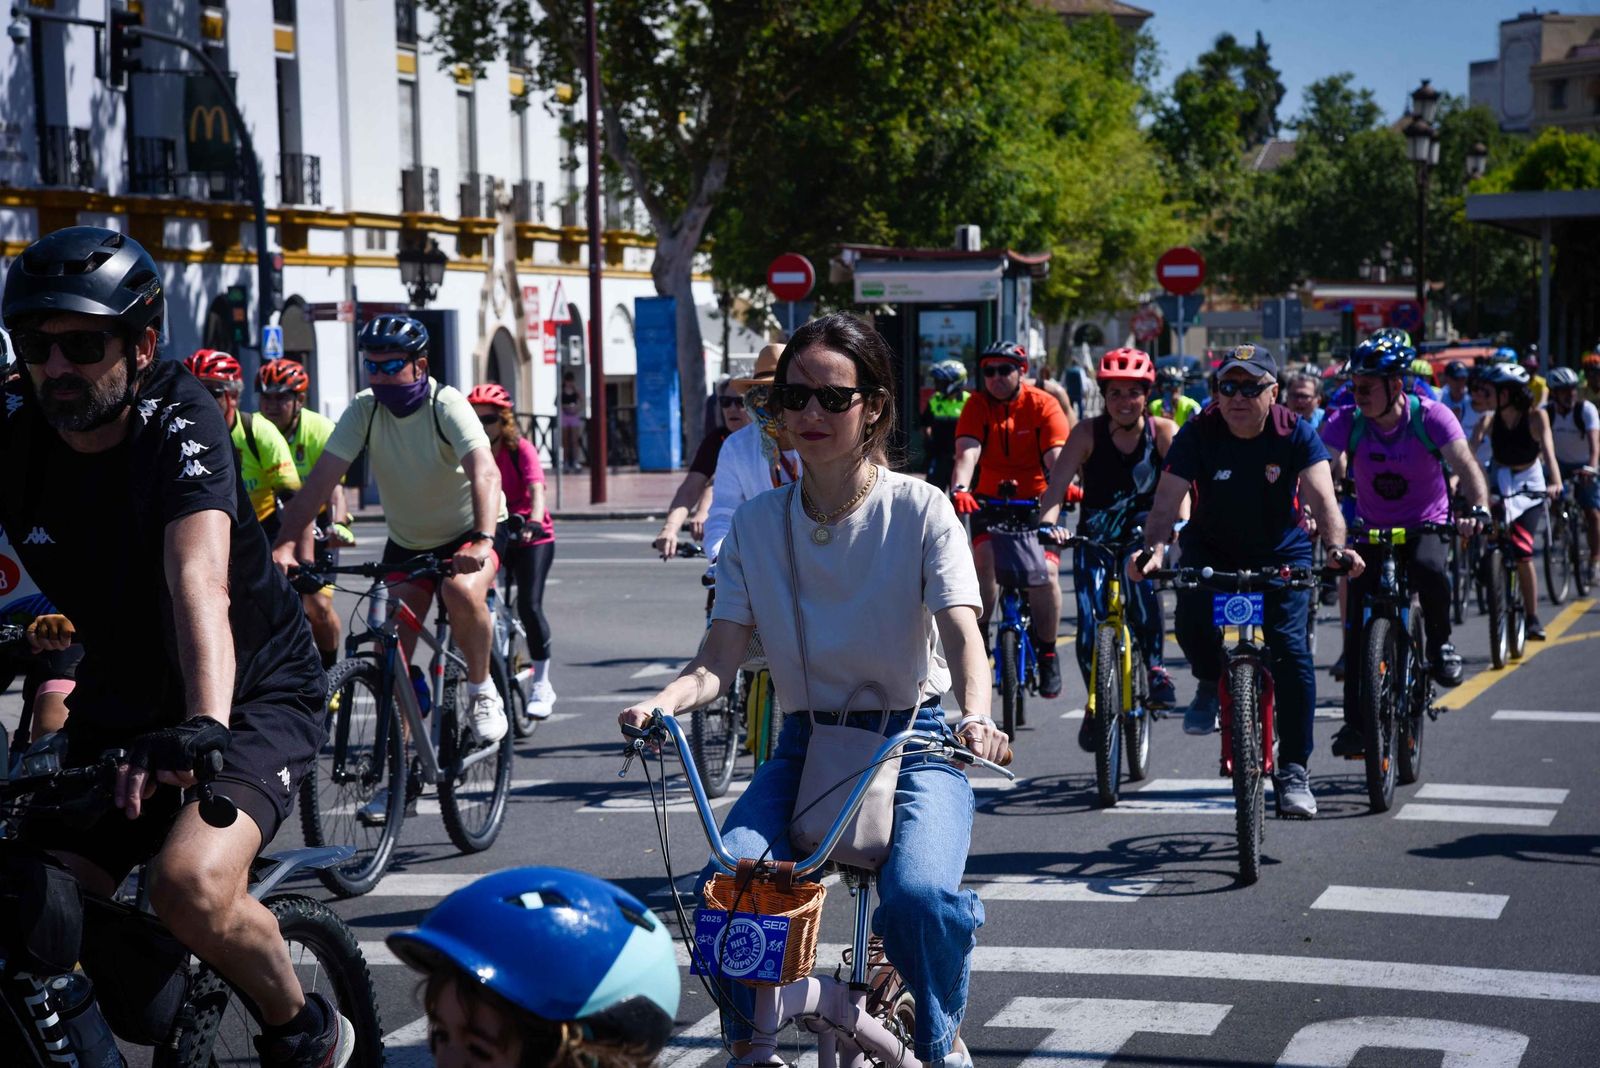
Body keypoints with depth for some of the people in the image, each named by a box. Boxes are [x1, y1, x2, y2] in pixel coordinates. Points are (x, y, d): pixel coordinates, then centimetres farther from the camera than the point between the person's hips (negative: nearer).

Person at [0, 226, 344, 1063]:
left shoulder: (177, 423, -22)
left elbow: (197, 582, -38)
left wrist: (202, 728, -54)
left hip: (256, 690, -5)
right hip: (119, 704, 5)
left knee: (191, 886, -29)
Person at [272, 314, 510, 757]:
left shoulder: (447, 406, -22)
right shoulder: (364, 410, -11)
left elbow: (485, 473, -37)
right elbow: (319, 481, -19)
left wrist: (483, 540, -54)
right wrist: (286, 544, -33)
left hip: (468, 534, -4)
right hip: (406, 542, 4)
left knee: (462, 591, -35)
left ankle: (482, 690, -10)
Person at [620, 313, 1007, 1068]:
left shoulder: (920, 510, -6)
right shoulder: (757, 525, 2)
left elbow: (961, 632, -16)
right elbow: (720, 655, -4)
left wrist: (975, 717, -38)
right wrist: (664, 700, -27)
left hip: (910, 741, -2)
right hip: (806, 746, 3)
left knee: (919, 894, -29)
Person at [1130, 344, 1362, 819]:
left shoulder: (1296, 433, -20)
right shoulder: (1198, 433, -19)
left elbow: (1322, 498, -33)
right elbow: (1166, 501, -27)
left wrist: (1336, 547, -53)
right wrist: (1154, 548, -48)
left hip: (1280, 551, -1)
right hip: (1211, 548, 1)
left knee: (1290, 648, -15)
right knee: (1191, 621, -27)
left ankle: (1293, 770, -2)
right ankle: (1211, 682, 9)